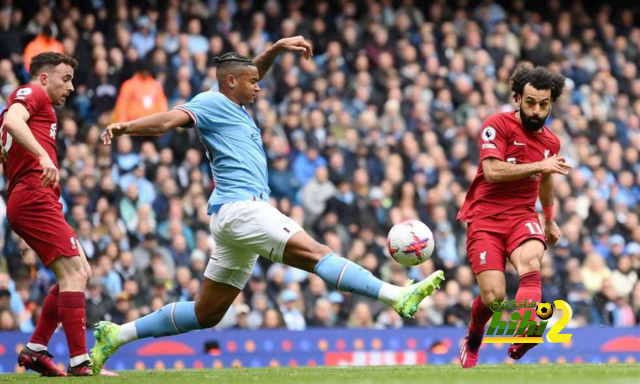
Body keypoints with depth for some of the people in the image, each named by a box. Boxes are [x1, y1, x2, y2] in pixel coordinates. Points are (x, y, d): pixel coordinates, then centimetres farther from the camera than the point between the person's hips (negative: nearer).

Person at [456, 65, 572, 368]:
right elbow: (492, 170, -20)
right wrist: (539, 165, -23)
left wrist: (550, 220, 42)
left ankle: (523, 337, -52)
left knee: (531, 262, -32)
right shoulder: (498, 125, -6)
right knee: (493, 296, -14)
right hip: (486, 218, -3)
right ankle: (473, 338, 22)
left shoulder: (551, 142, 12)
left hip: (523, 216, 3)